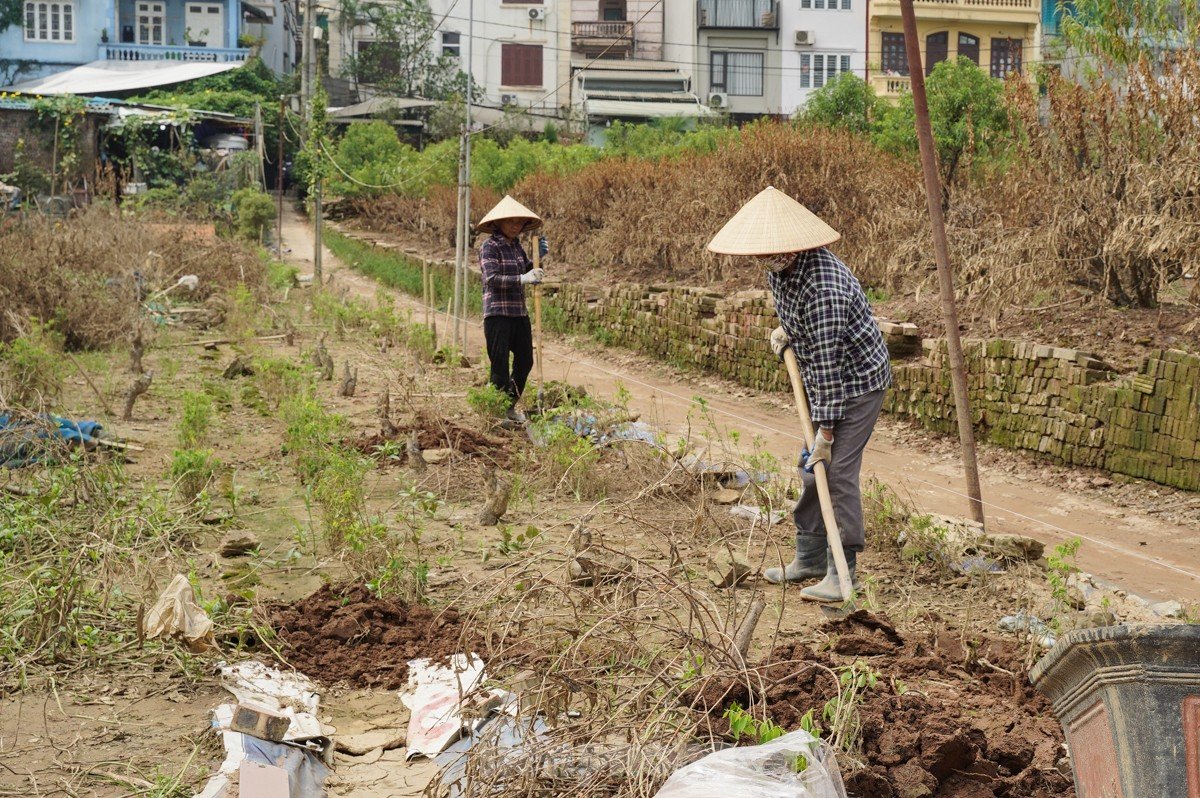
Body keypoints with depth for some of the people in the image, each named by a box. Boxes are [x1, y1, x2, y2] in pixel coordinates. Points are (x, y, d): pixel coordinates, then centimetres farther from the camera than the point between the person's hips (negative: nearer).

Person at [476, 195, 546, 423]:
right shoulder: (490, 246, -11)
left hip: (519, 312, 8)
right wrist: (522, 279, -30)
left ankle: (511, 405, 29)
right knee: (500, 364, -5)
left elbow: (528, 271, 20)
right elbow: (492, 278, -21)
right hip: (497, 313, -8)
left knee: (525, 360, 14)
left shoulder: (516, 245, 12)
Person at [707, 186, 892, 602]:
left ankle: (842, 573, -7)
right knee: (811, 468, 13)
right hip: (825, 381, 10)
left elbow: (827, 360, -30)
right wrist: (785, 330, 2)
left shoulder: (822, 284, -32)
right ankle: (809, 558, 25)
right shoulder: (780, 268, -2)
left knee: (837, 471, -13)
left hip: (858, 382, -10)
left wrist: (826, 428, -28)